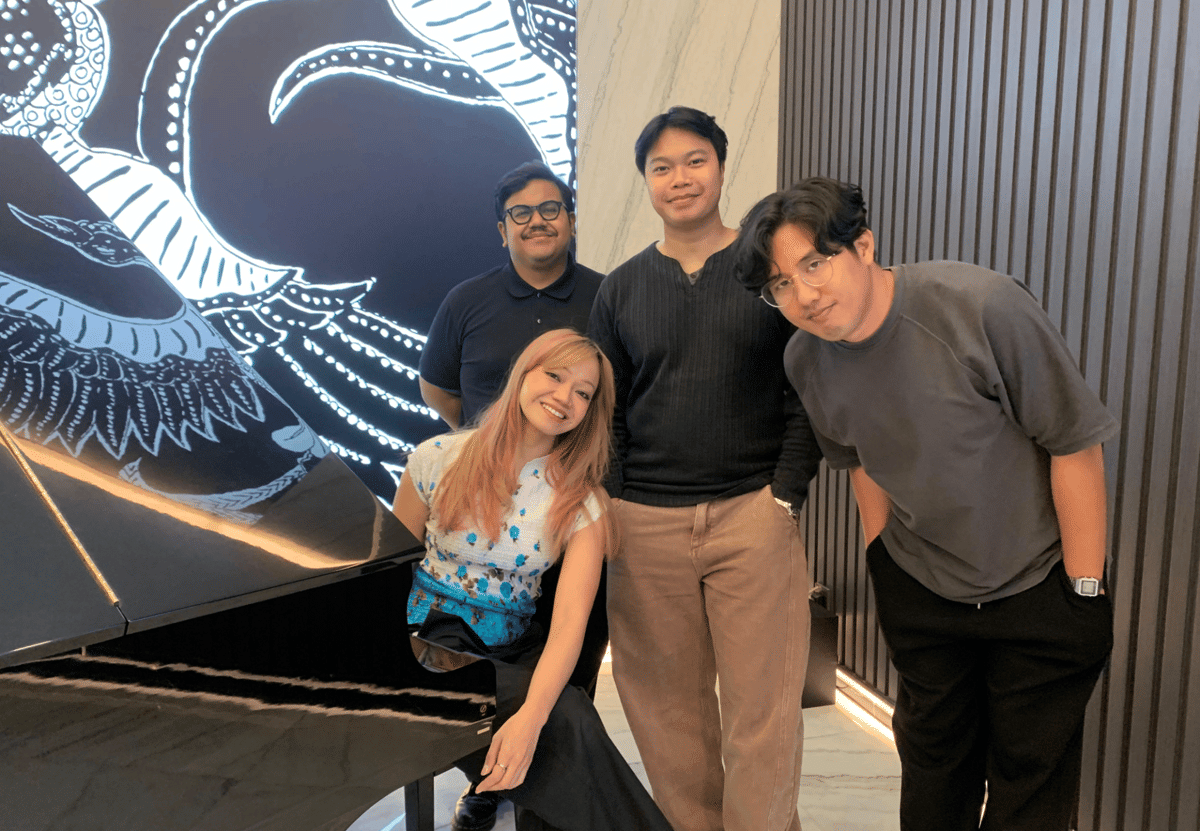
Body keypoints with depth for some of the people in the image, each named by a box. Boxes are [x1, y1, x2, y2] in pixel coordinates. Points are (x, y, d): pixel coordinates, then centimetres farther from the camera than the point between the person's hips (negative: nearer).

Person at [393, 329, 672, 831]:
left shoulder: (582, 505, -2)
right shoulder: (440, 458, -1)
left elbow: (569, 622, -13)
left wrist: (530, 716, -30)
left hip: (513, 653, 2)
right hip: (428, 640, -1)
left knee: (560, 720, -32)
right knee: (566, 720, -28)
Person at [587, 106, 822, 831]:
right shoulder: (621, 288, 11)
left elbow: (807, 396, 3)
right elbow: (605, 411, 12)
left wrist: (785, 494, -6)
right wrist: (611, 506, 2)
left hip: (753, 514, -2)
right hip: (646, 525, 2)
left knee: (762, 705, 3)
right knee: (668, 707, 10)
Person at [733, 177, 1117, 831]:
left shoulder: (985, 306, -25)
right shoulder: (805, 361, -8)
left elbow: (1075, 444, -18)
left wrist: (1085, 590, -13)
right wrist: (879, 558, 12)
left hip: (1038, 587, -3)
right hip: (920, 592, 4)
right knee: (932, 765, 20)